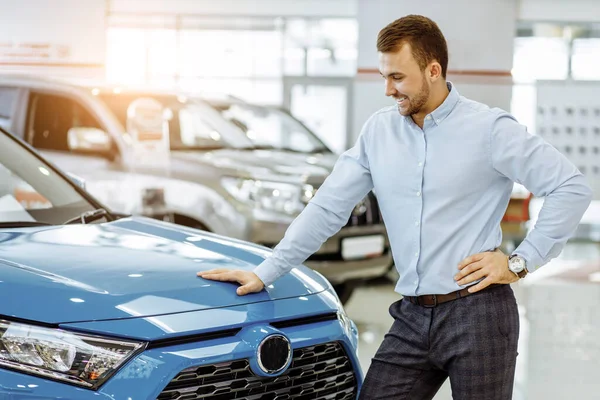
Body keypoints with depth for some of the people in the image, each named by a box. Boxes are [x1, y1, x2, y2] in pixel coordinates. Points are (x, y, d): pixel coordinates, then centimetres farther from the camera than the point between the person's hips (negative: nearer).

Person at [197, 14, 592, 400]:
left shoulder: (489, 129, -7)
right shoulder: (379, 130, 7)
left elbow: (572, 187, -8)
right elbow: (327, 208, 8)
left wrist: (521, 262, -10)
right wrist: (265, 273, 4)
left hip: (477, 312, -4)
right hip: (412, 316, 5)